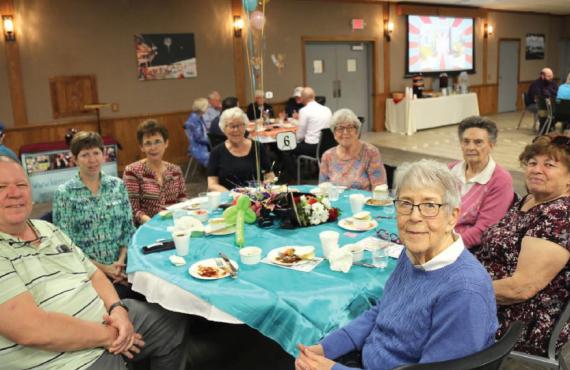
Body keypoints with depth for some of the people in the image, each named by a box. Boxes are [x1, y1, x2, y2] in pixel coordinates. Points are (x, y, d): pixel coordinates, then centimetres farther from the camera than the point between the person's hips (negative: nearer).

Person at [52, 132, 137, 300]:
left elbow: (129, 228, 8)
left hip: (121, 264, 3)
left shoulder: (118, 185, 8)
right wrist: (102, 268, -11)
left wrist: (121, 261, -7)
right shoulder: (64, 193, -2)